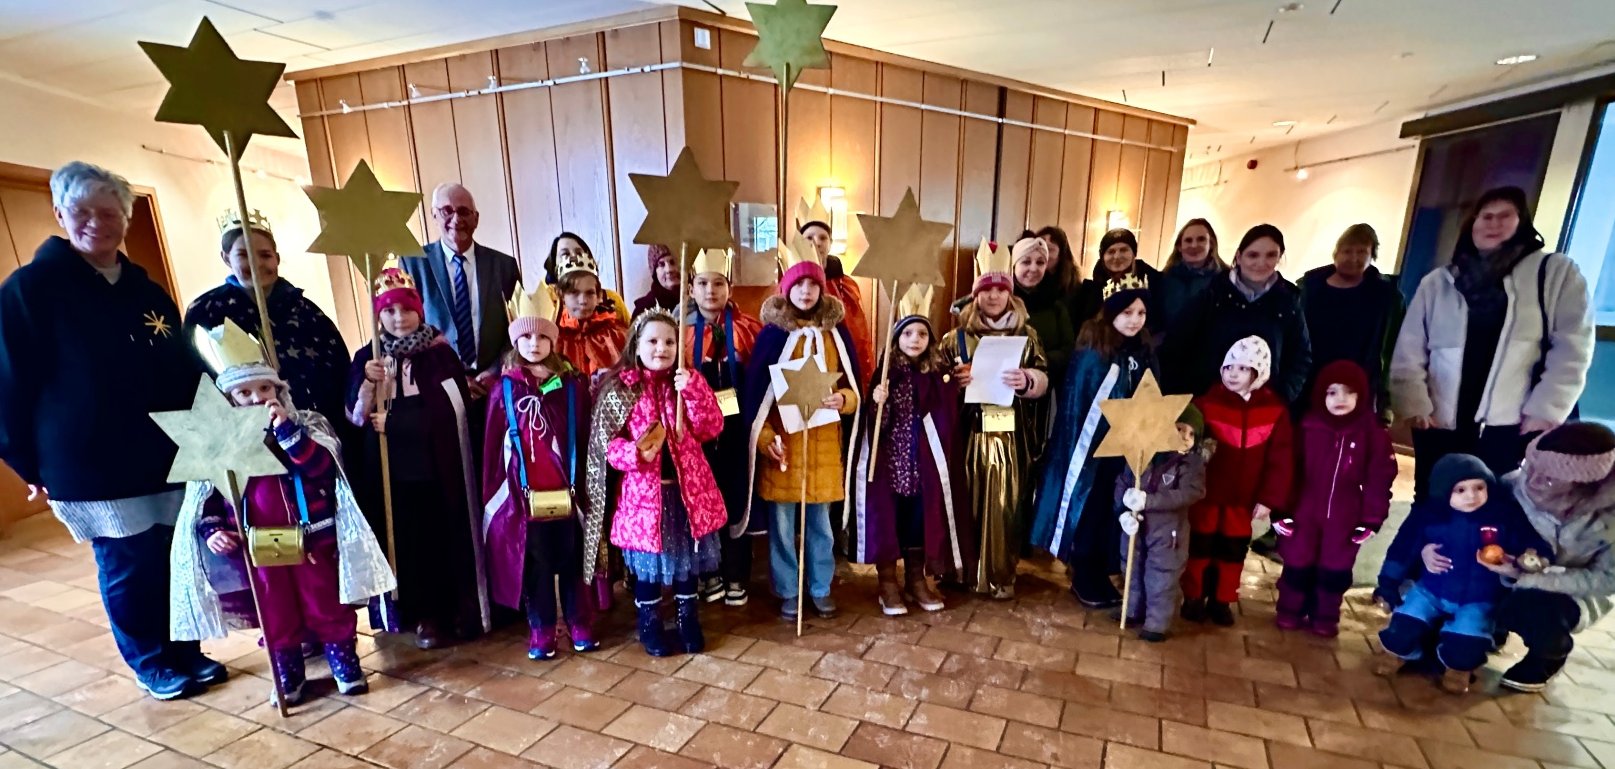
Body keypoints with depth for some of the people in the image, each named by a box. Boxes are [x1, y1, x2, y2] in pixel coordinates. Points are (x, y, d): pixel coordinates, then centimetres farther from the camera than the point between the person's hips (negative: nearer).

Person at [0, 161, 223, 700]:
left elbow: (187, 370, 13)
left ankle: (186, 653, 26)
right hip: (91, 466, -4)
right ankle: (152, 665, 24)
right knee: (128, 570, 6)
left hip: (167, 456, 4)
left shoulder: (147, 290, 10)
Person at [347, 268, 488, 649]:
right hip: (393, 472, 3)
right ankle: (425, 615, 21)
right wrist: (368, 383, -17)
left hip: (440, 468, -2)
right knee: (408, 541, 7)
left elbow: (453, 411, -11)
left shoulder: (441, 354, -2)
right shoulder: (367, 358, 7)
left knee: (450, 537, 3)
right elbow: (355, 418, 2)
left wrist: (392, 421, -6)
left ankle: (462, 608, 18)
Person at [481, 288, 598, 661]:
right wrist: (491, 493, 4)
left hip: (566, 492, 0)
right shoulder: (504, 389, 0)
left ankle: (580, 624, 30)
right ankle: (541, 631, 29)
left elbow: (585, 439, 0)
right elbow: (492, 446, 4)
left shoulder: (573, 385, -1)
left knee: (571, 561, 13)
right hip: (523, 495, 0)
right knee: (536, 565, 13)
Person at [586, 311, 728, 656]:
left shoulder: (688, 383, 3)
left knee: (687, 557, 16)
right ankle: (650, 626, 34)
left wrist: (694, 391, -20)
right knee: (647, 562, 12)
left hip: (687, 487, 3)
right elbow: (604, 441, -7)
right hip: (643, 489, -2)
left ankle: (689, 622, 36)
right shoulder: (619, 389, -6)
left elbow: (711, 429, -7)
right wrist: (635, 453, -25)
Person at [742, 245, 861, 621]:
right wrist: (764, 435, -14)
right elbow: (753, 389, -6)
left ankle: (821, 588, 31)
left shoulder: (836, 330, 3)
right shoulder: (772, 331, -5)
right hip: (781, 437, -2)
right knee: (781, 520, 7)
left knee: (820, 519, 14)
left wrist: (843, 399, -14)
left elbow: (855, 384, 8)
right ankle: (787, 591, 26)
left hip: (824, 437, 2)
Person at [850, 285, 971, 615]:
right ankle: (888, 584, 20)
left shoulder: (938, 374, 4)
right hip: (890, 459, -3)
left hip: (924, 462, 3)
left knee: (921, 516, 10)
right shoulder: (885, 373, -6)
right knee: (888, 516, 3)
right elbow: (875, 425, -10)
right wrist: (878, 403, -28)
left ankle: (916, 580, 29)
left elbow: (949, 422, 8)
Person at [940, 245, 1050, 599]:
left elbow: (1043, 380, 2)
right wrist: (955, 381, -17)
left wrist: (1026, 381, -20)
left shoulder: (1026, 335, 8)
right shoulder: (957, 336, 5)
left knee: (1006, 502, 4)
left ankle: (1002, 574, 19)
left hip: (1012, 435, 1)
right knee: (969, 499, 3)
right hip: (970, 433, 0)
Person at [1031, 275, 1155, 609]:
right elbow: (1074, 406, -11)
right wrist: (1077, 453, -12)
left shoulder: (1145, 354, 4)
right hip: (1092, 449, -5)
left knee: (1114, 514, 13)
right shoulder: (1093, 354, -12)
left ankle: (1101, 575, 29)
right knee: (1089, 509, 6)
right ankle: (1084, 578, 22)